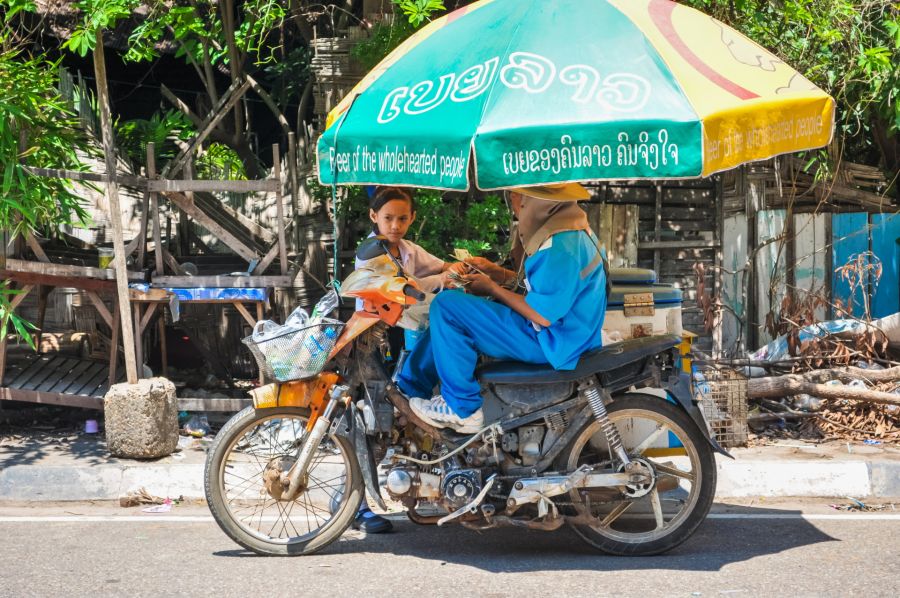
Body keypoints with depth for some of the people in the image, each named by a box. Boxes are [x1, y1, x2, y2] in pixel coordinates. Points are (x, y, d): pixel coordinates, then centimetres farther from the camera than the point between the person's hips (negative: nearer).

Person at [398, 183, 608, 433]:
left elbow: (544, 315, -26)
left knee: (447, 305, -16)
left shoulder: (562, 244, -26)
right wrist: (499, 274, 7)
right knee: (450, 310, 19)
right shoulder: (564, 225, 8)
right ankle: (411, 387, 24)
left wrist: (493, 289, -12)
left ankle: (463, 409, -6)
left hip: (552, 343, -11)